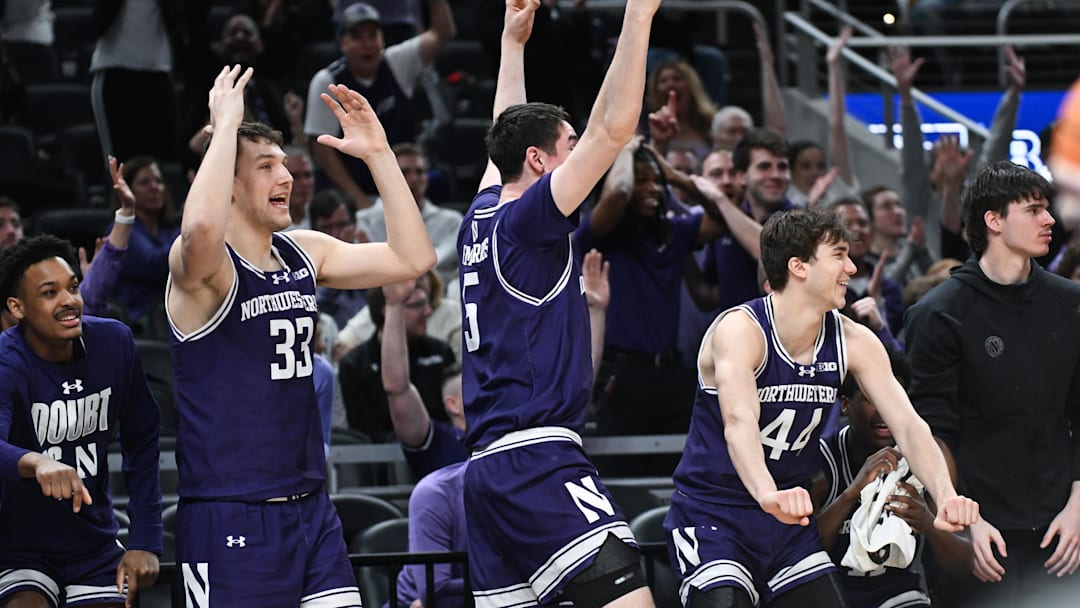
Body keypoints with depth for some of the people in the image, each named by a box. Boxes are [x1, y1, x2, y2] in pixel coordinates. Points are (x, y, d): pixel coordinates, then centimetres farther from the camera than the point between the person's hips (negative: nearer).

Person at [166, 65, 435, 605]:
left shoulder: (304, 253, 10)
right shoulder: (201, 264, -12)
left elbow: (412, 258, 8)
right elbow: (201, 228, -37)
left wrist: (378, 154, 3)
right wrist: (226, 124, -26)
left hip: (309, 508, 7)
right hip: (226, 516, -7)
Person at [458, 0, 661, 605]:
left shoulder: (482, 218, 14)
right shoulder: (528, 219, -7)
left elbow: (509, 133, 33)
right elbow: (613, 128, -14)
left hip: (490, 464, 10)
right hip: (539, 460, -10)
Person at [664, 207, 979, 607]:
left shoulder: (854, 342, -1)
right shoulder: (738, 330, -21)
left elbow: (908, 425, -9)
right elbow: (739, 423, -38)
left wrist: (945, 496, -29)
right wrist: (768, 494, -58)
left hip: (789, 520, 7)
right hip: (711, 515, -7)